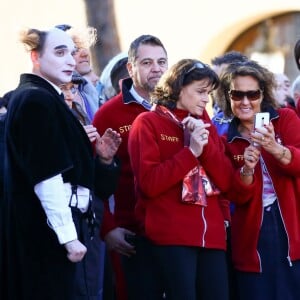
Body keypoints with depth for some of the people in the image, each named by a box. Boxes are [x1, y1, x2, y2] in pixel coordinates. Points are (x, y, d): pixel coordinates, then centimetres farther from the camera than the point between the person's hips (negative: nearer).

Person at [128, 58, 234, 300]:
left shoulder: (205, 125, 18)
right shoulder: (148, 123, 1)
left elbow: (226, 182, 9)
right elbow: (149, 184, -10)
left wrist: (206, 144, -5)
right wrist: (191, 151, -13)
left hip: (211, 234, 5)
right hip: (172, 235, -5)